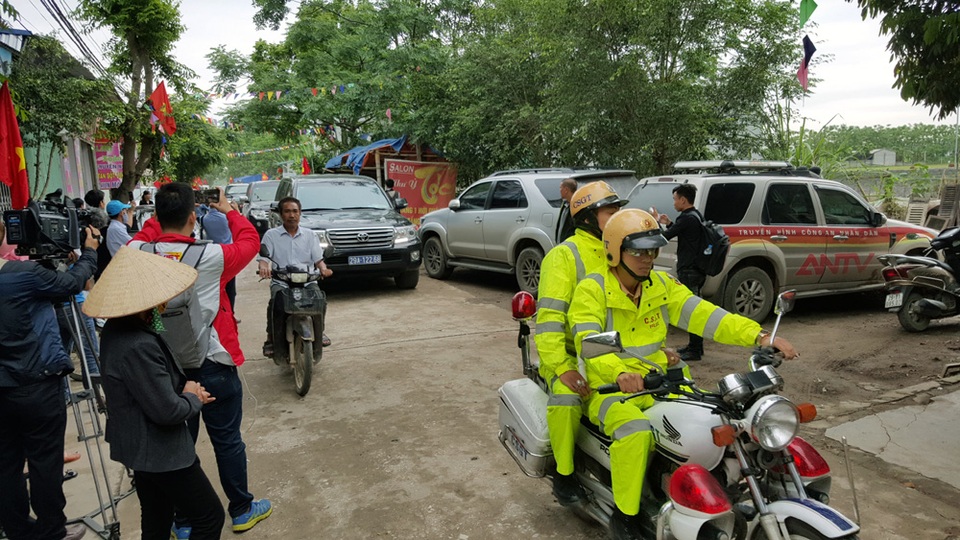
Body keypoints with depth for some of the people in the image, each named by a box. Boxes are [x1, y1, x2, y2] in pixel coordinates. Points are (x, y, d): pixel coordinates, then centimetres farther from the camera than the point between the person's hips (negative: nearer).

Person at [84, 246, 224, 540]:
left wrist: (183, 388, -2)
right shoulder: (139, 346, -31)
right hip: (160, 451, -10)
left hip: (142, 447, 10)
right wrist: (195, 398, -7)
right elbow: (167, 411, -26)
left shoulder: (117, 328, 0)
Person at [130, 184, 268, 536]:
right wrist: (229, 211, 16)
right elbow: (250, 240, 1)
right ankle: (242, 511, 28)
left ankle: (181, 520, 31)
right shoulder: (212, 256, -18)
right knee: (227, 440, 11)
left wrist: (163, 214, 19)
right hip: (213, 365, -4)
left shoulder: (139, 253, -9)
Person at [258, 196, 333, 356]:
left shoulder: (310, 235, 15)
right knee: (275, 303, -31)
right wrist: (263, 267, -24)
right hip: (281, 282, -1)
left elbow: (318, 258, 10)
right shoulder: (271, 235, 9)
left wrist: (323, 268, -13)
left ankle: (319, 332, -1)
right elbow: (263, 257, 0)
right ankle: (271, 339, -14)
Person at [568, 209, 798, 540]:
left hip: (656, 383, 6)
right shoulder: (592, 290, -12)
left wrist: (759, 336, -19)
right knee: (635, 429, -32)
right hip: (608, 388, -5)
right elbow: (588, 341, -27)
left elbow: (703, 314, -6)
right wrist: (620, 374, -46)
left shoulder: (662, 285, 5)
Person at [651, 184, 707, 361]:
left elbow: (664, 237, -15)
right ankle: (694, 345, 26)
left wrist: (656, 221, 1)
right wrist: (668, 223, 18)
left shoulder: (687, 218, -17)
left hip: (689, 271, -10)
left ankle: (695, 350, -1)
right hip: (695, 268, 10)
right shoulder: (696, 215, 14)